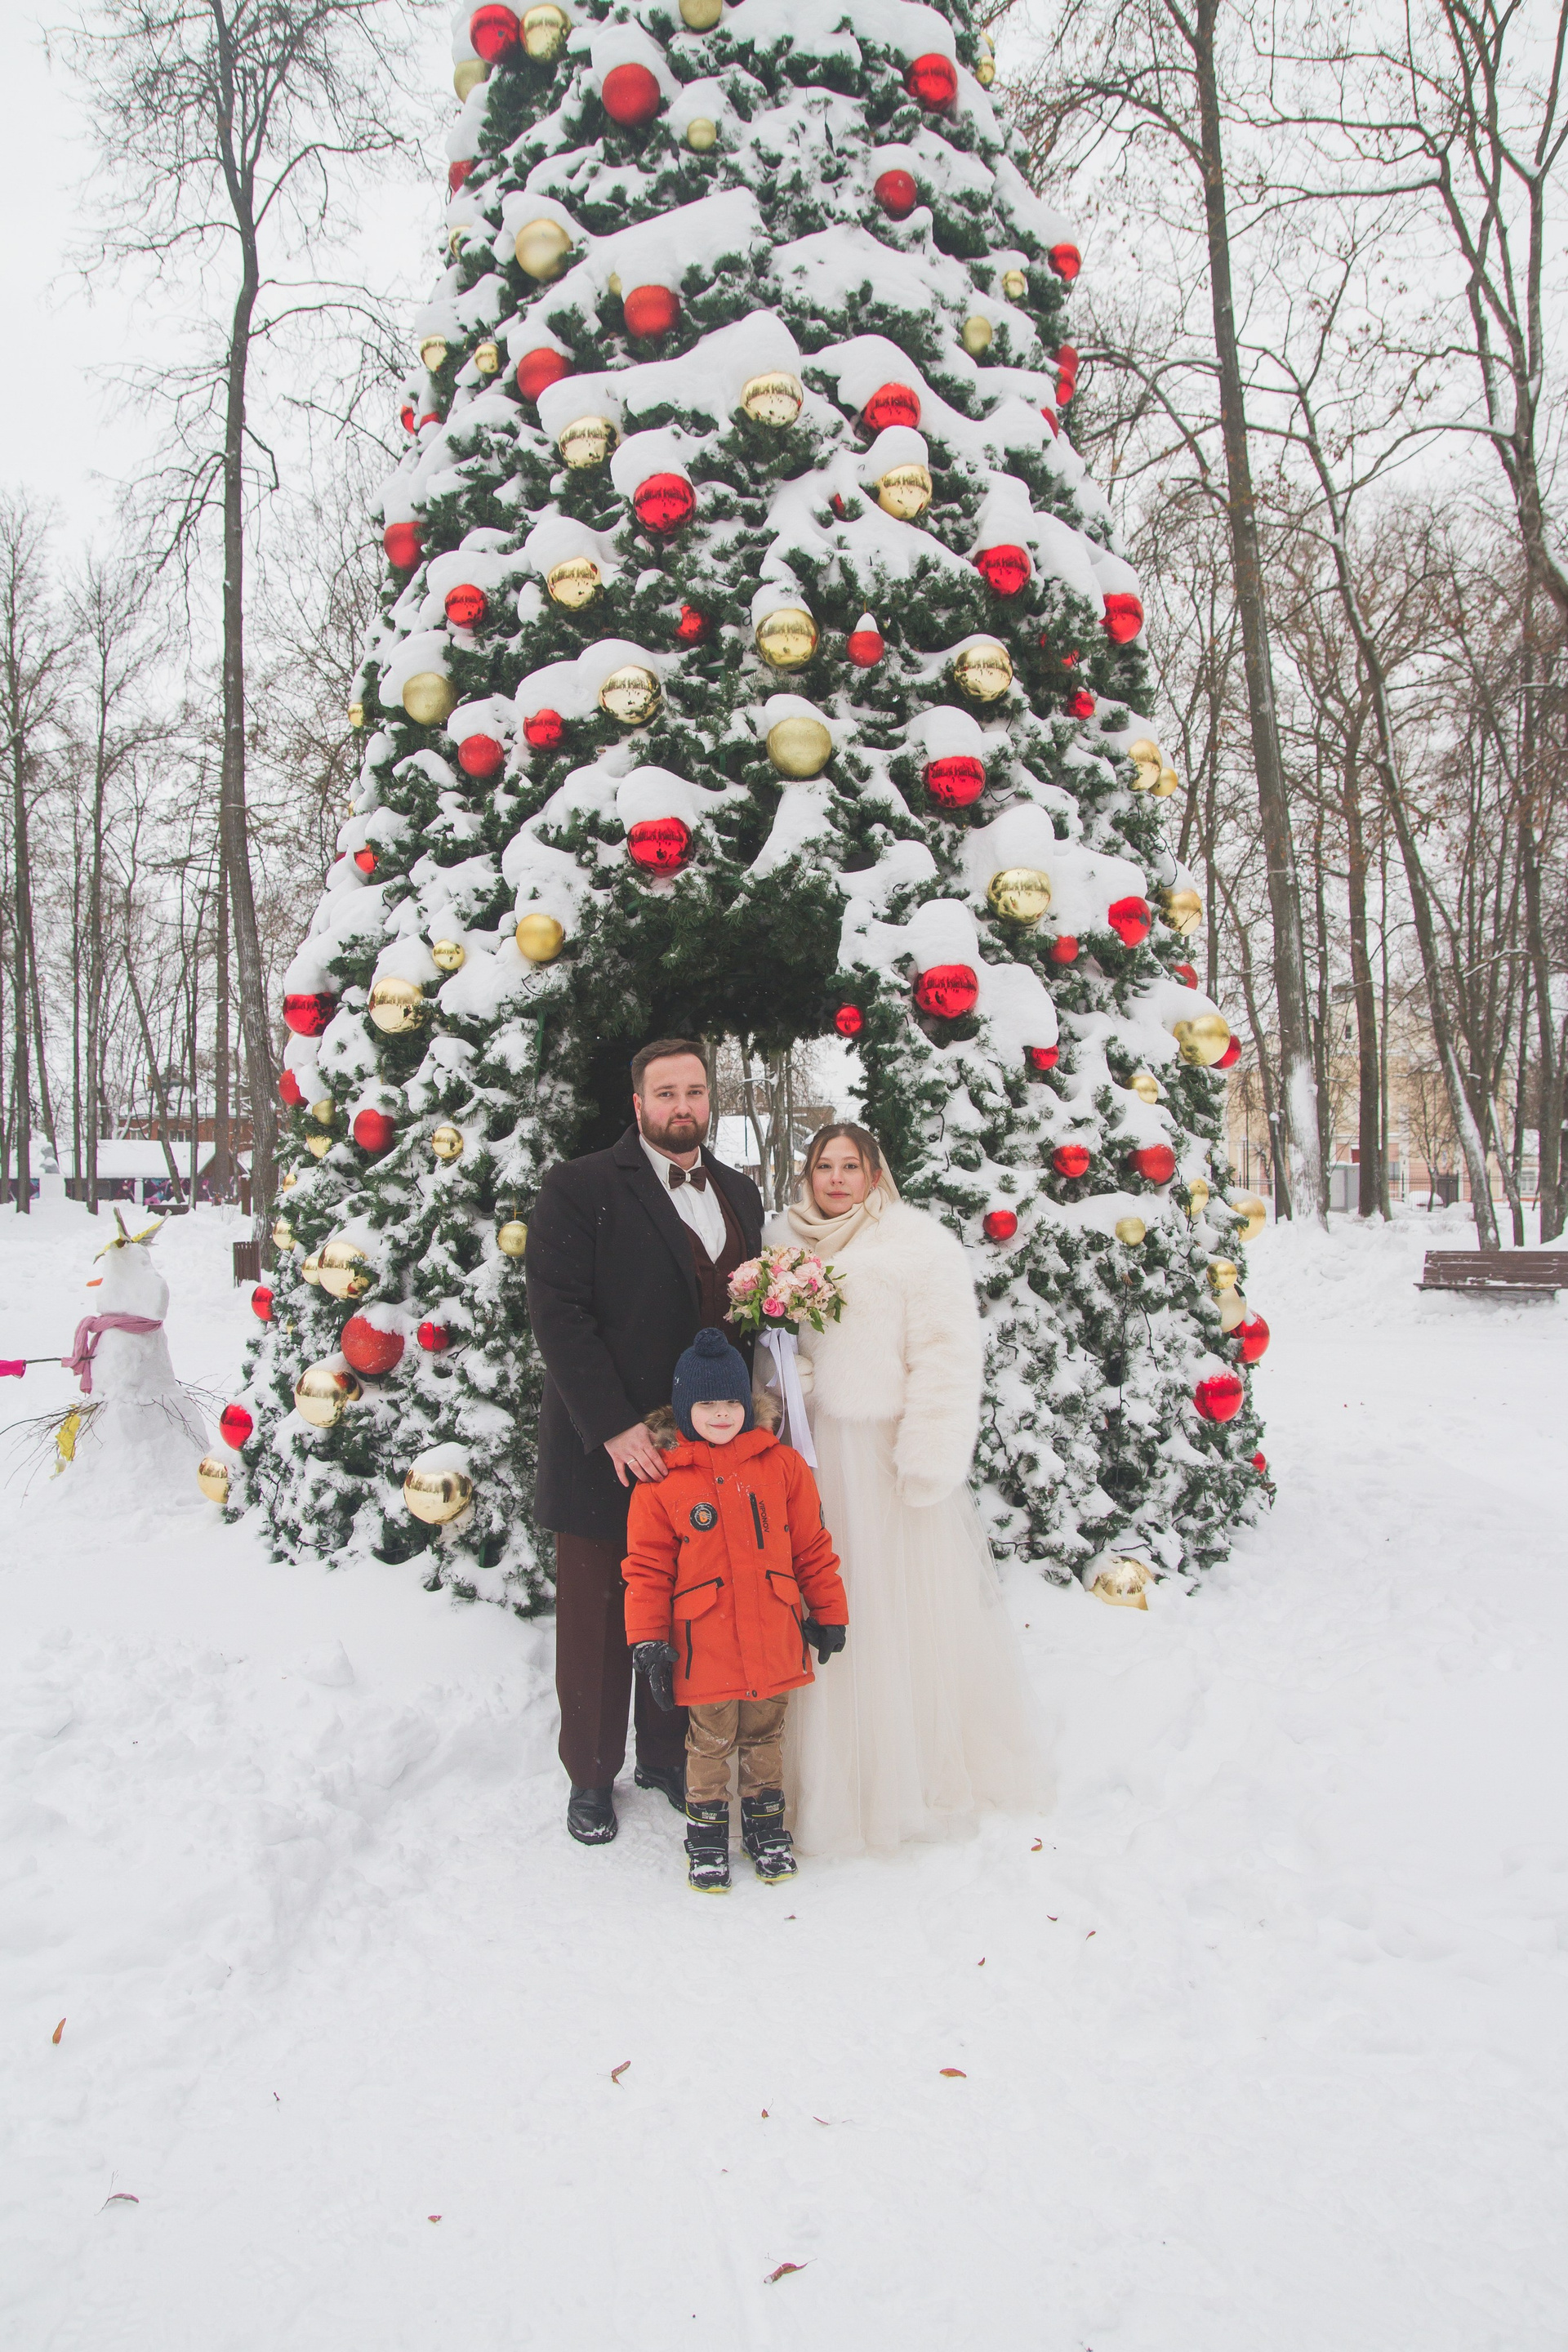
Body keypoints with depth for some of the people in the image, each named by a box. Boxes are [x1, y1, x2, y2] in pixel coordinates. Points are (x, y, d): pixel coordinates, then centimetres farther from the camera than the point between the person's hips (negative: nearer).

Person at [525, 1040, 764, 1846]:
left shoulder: (740, 1193, 11)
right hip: (605, 1448, -4)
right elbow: (558, 1314, -13)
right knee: (597, 1622, 9)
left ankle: (668, 1754, 34)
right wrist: (614, 1427, -18)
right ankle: (592, 1775, 28)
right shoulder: (580, 1188, -7)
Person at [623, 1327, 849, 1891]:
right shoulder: (661, 1480, -6)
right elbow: (647, 1568, -3)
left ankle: (766, 1823, 35)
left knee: (765, 1737, 18)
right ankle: (706, 1831, 29)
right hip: (705, 1648, -2)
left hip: (775, 1642, 2)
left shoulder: (782, 1464, 0)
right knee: (709, 1743, 11)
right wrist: (647, 1641, -6)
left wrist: (828, 1611, 9)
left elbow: (812, 1547, 6)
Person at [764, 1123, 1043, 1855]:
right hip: (812, 1455, 5)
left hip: (885, 1453, -5)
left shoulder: (919, 1243, -6)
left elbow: (946, 1356, -11)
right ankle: (832, 1775, 27)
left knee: (899, 1612, 3)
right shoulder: (783, 1241, 11)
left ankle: (917, 1774, 21)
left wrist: (928, 1463, -16)